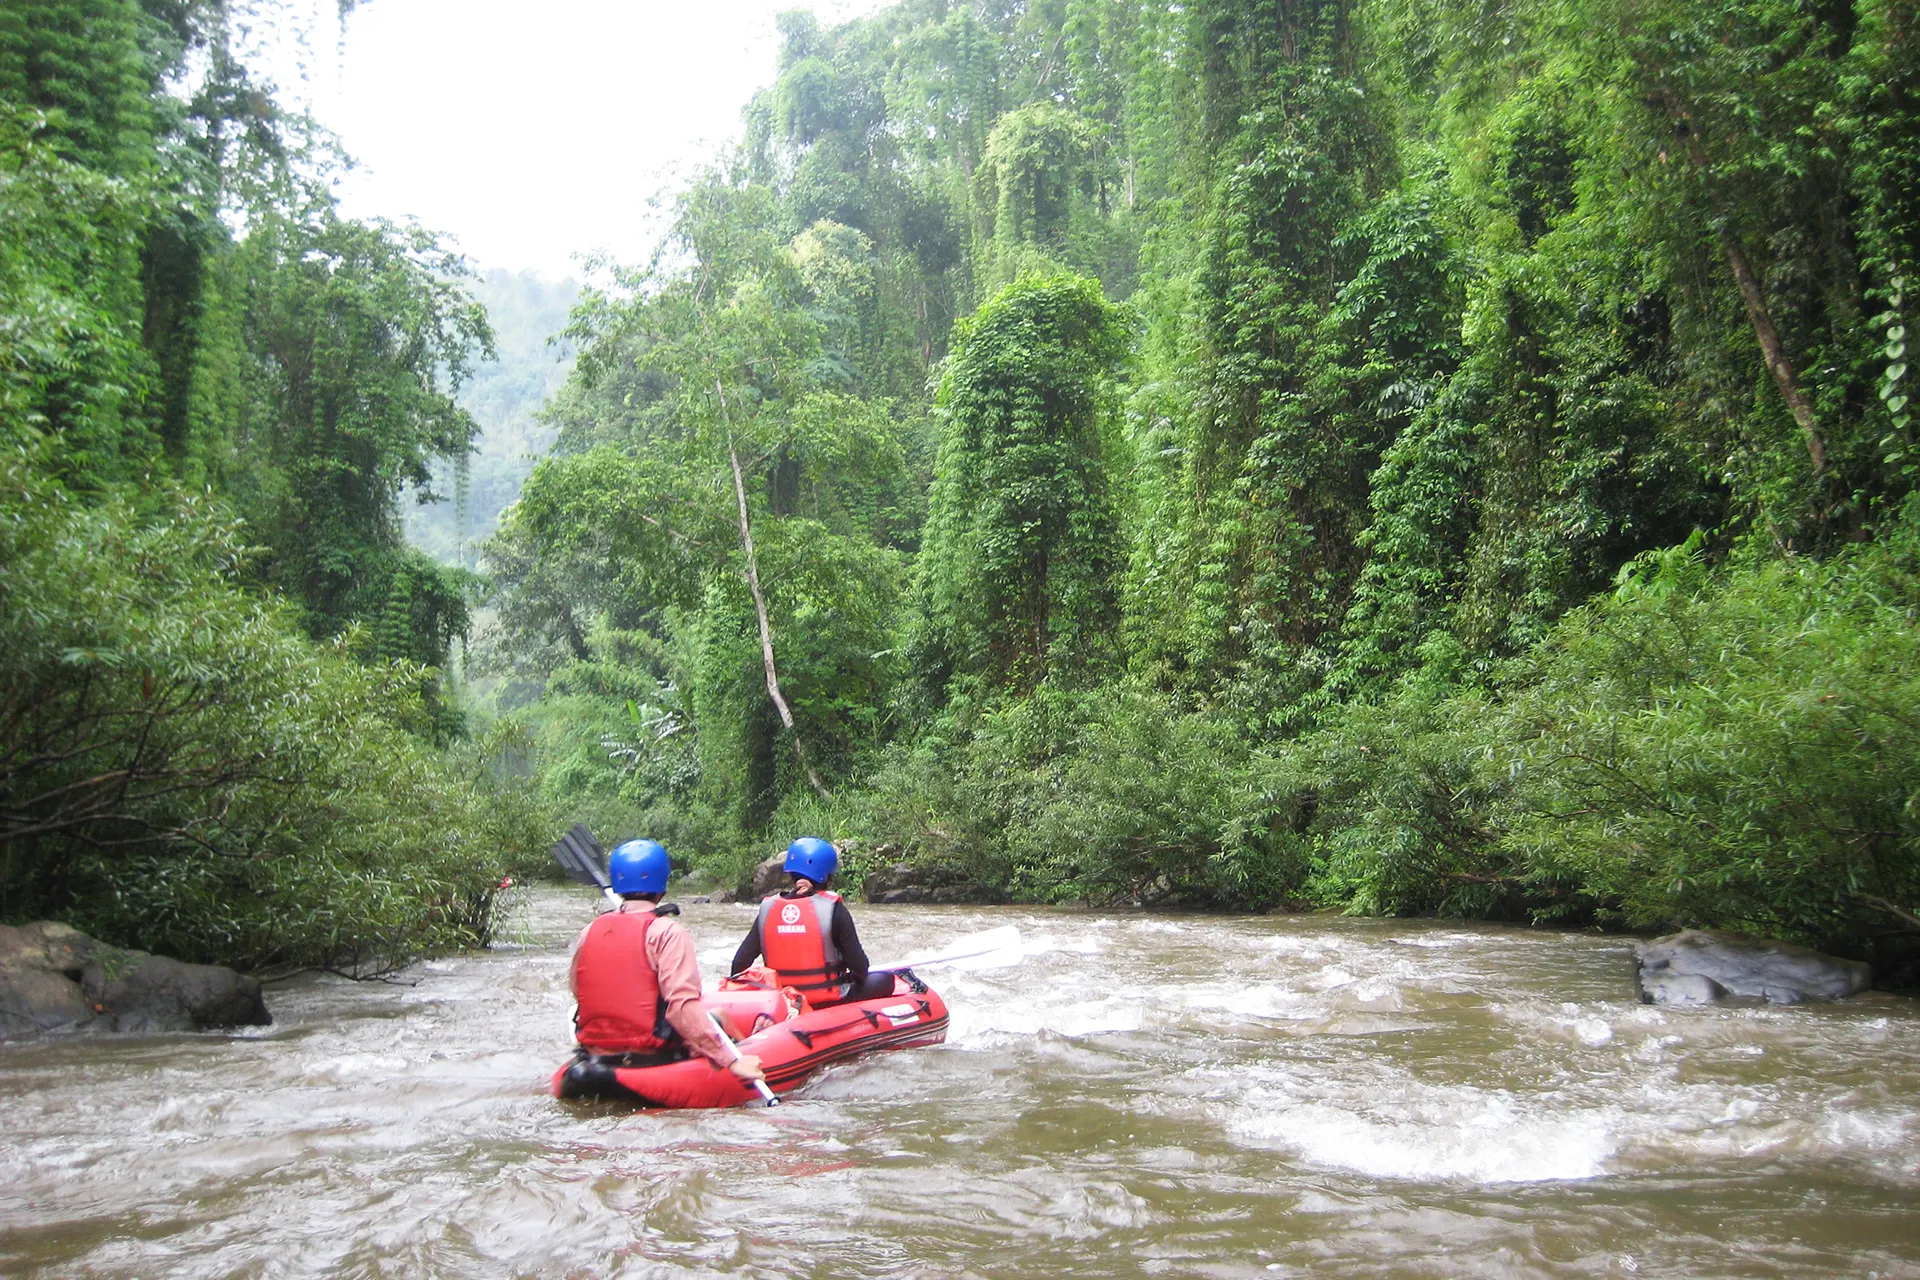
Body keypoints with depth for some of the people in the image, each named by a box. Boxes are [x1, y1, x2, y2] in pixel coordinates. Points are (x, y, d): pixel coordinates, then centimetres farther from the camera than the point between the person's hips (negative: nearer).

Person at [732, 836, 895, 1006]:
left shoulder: (768, 908, -1)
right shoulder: (833, 909, -12)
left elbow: (740, 962, -1)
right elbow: (858, 965, -9)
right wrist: (858, 976, 14)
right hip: (830, 1003, -5)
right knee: (884, 979, 18)